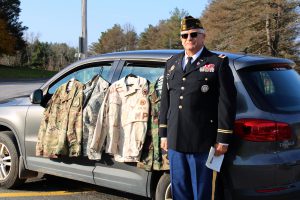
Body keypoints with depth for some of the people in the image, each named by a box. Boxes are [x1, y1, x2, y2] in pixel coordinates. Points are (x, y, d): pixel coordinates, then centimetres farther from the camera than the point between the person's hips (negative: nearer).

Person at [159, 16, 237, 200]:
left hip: (201, 142, -5)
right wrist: (163, 133, 13)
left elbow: (227, 102, -5)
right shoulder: (172, 63, 16)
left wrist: (223, 139, -9)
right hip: (175, 140, 5)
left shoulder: (218, 62, -1)